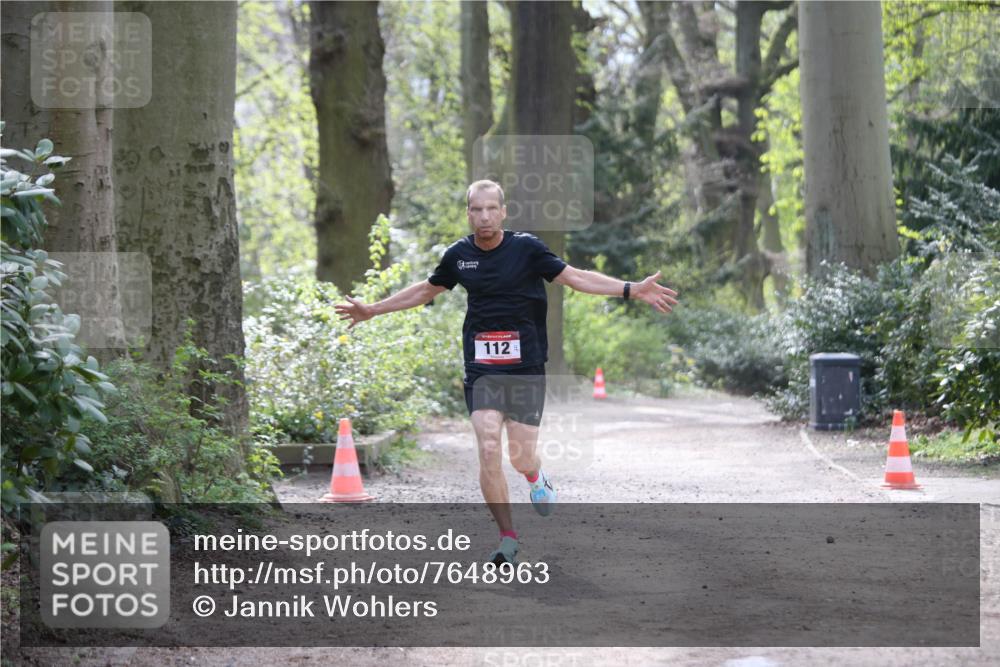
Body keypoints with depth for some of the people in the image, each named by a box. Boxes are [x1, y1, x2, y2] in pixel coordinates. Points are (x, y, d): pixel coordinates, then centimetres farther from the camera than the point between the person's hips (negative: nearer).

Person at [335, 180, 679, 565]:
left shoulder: (526, 248, -5)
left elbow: (575, 277, -1)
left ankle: (535, 477, 38)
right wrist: (372, 310, 27)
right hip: (481, 369, 2)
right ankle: (508, 538, -1)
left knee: (521, 458, -2)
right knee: (488, 449, -13)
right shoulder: (459, 255, 4)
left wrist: (632, 290, -11)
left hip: (526, 366, -2)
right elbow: (425, 291, 21)